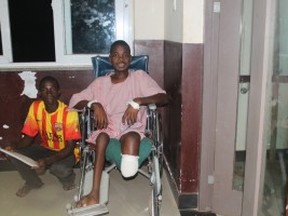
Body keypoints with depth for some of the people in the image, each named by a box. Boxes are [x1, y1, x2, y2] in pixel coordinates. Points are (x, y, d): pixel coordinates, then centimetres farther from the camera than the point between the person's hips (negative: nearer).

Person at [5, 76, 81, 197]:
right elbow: (29, 137, -3)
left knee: (58, 167, -36)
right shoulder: (35, 107, -12)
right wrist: (14, 147, -24)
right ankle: (33, 182, 11)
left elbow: (70, 147, -24)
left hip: (66, 152, -4)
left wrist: (47, 161, -39)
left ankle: (68, 178, 4)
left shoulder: (69, 113, -25)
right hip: (46, 148, 5)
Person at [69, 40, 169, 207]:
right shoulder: (100, 82, 14)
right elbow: (74, 101, 8)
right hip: (107, 132, 2)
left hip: (132, 130, -1)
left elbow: (164, 98, -5)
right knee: (103, 136, -35)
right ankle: (95, 194, -35)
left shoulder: (140, 77, 8)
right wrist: (94, 104, -13)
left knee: (131, 137, -38)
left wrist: (137, 101, -21)